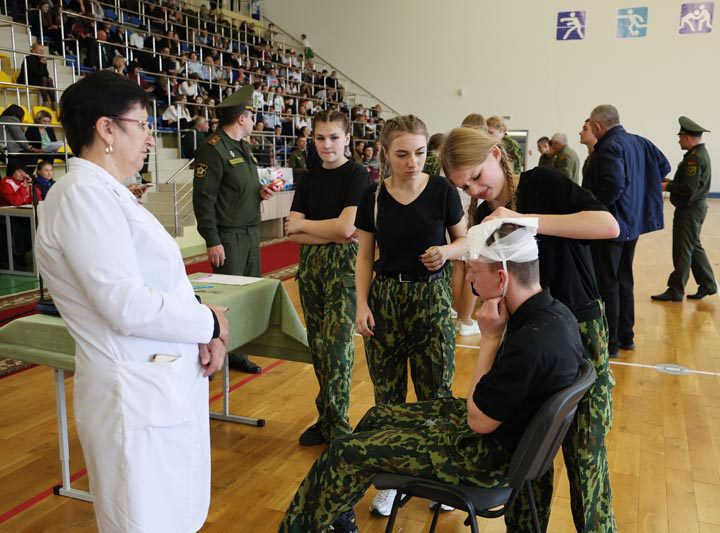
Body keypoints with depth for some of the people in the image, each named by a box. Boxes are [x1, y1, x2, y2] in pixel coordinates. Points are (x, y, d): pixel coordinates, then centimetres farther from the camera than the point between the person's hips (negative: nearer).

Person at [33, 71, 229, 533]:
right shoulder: (84, 195, -18)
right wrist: (210, 324, -10)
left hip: (169, 385, 9)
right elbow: (128, 306, -25)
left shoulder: (107, 193, 13)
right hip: (138, 395, -9)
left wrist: (205, 334, -2)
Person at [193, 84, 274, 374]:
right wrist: (212, 241, -18)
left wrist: (261, 191, 2)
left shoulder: (243, 147, 15)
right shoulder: (212, 149, -13)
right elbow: (203, 198, -16)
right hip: (228, 237, -8)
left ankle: (238, 353, 22)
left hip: (251, 233, 9)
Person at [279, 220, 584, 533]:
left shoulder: (531, 341, -34)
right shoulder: (553, 311, -4)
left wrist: (490, 337, -21)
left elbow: (480, 420, -22)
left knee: (347, 452, -5)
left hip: (491, 452, -10)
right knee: (378, 416, 18)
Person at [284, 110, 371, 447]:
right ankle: (325, 419, 23)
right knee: (317, 345, 10)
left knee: (337, 346, -7)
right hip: (310, 266, 6)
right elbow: (292, 233, 1)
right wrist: (332, 234, -13)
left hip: (343, 266, -5)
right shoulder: (309, 180, 11)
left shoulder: (357, 176, -5)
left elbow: (345, 226, -17)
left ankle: (336, 425, 6)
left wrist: (303, 224, -4)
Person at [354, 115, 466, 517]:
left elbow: (466, 242, 4)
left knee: (436, 393, 2)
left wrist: (447, 251, -18)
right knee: (388, 393, 7)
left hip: (432, 298, -1)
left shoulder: (442, 191, -6)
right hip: (385, 299, 2)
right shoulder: (373, 197, -1)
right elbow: (365, 256, 4)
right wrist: (362, 304, -5)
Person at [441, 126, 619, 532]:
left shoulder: (541, 184, -11)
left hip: (579, 331, -4)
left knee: (584, 448, 5)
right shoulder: (485, 217, 4)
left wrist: (525, 220, -29)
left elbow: (609, 226, -25)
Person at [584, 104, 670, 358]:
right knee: (624, 280, 18)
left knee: (606, 285, 0)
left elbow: (614, 185, -30)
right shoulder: (639, 142, 8)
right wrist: (640, 189, 15)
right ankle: (626, 336, 28)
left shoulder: (609, 147, -19)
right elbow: (664, 166, 15)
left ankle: (610, 343, 7)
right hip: (633, 223, 9)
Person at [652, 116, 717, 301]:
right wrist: (671, 182, 8)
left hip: (690, 210, -10)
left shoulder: (695, 158, -20)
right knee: (694, 247, 18)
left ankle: (675, 291, 5)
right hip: (693, 208, 10)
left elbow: (688, 189, -25)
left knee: (682, 251, -3)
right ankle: (707, 285, 26)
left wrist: (668, 187, -12)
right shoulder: (699, 153, 13)